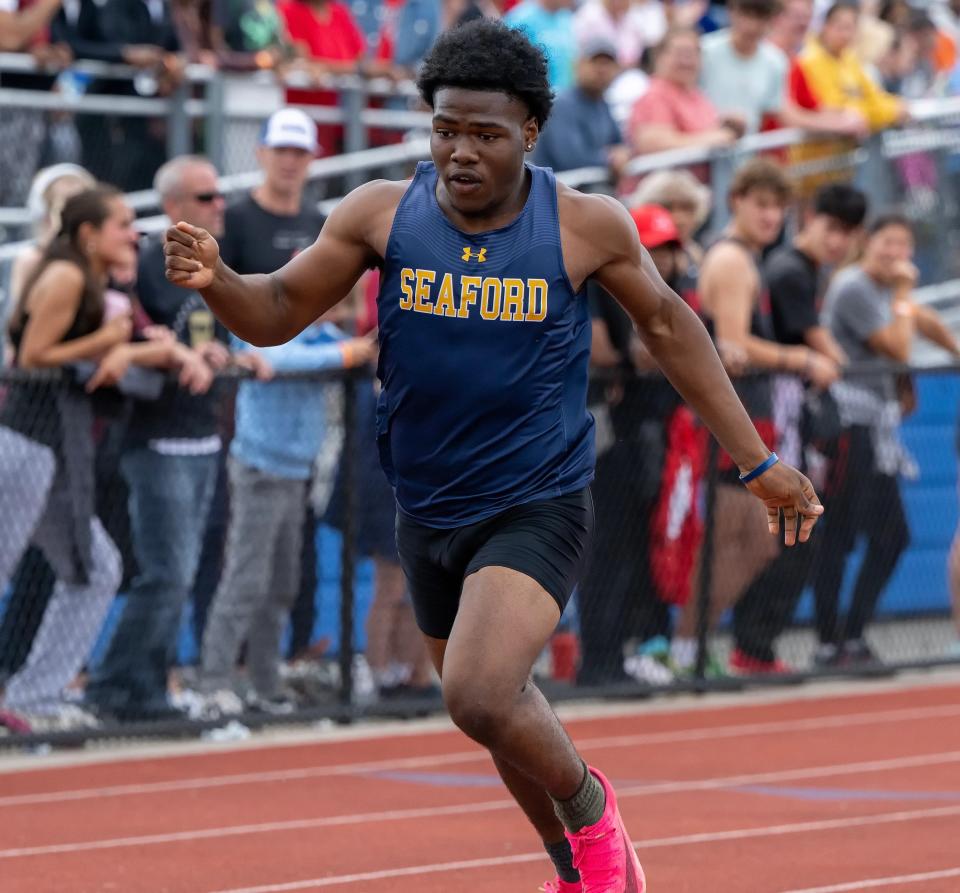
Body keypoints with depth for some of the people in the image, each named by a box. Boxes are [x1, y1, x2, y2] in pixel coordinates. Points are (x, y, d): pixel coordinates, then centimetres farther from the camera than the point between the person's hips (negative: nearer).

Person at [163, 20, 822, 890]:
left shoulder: (587, 226, -11)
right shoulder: (381, 215, -7)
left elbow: (668, 324, 4)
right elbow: (277, 313, -1)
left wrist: (758, 464, 8)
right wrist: (214, 280, -26)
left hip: (538, 508, -4)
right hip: (428, 515, 4)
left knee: (479, 697, -26)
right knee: (500, 709, 19)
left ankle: (589, 806, 5)